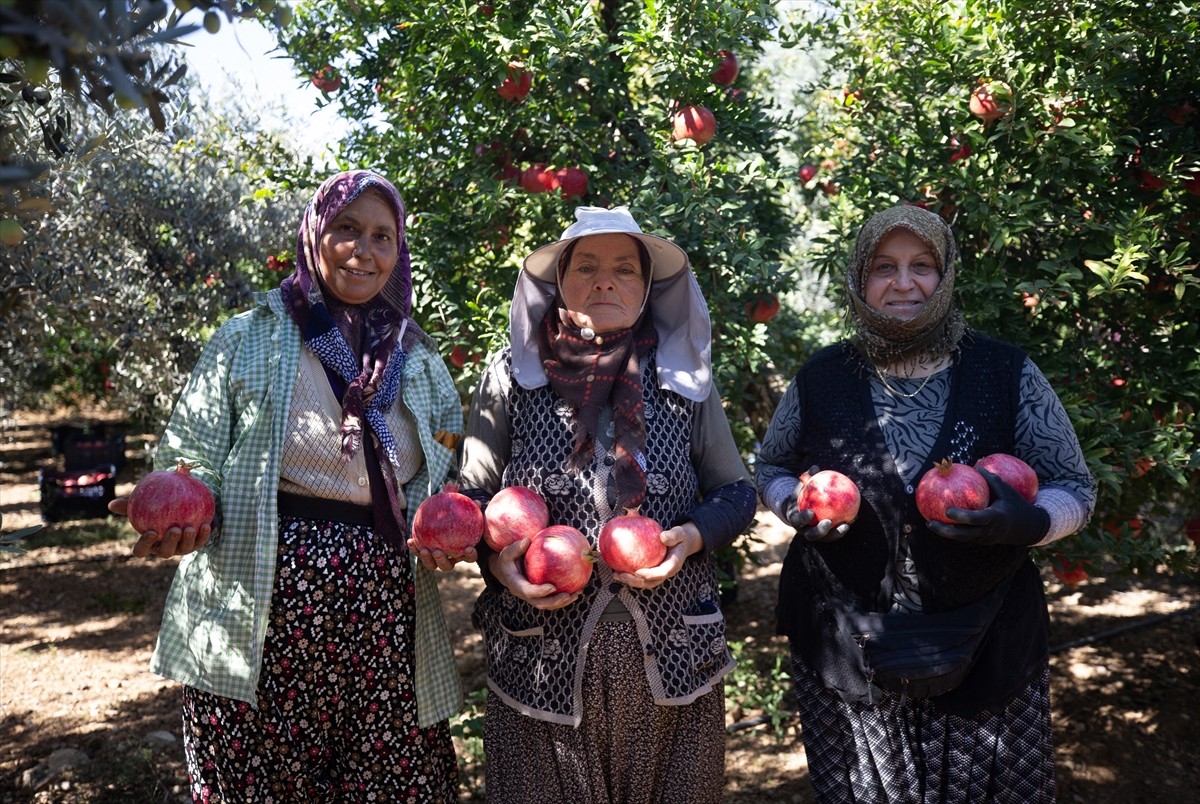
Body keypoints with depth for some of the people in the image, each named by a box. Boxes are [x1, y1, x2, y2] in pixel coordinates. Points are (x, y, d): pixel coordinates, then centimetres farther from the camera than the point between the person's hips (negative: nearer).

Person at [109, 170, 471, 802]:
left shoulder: (419, 360, 11)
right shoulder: (248, 340, 3)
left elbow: (442, 477, 16)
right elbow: (192, 457, 1)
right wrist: (181, 518, -19)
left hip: (386, 605, 3)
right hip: (262, 613, -2)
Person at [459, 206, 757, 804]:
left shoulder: (684, 377, 3)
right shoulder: (512, 375, 0)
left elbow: (735, 492, 8)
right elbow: (472, 496, 5)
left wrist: (691, 537, -11)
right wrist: (497, 559, -14)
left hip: (671, 651, 1)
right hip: (542, 651, -1)